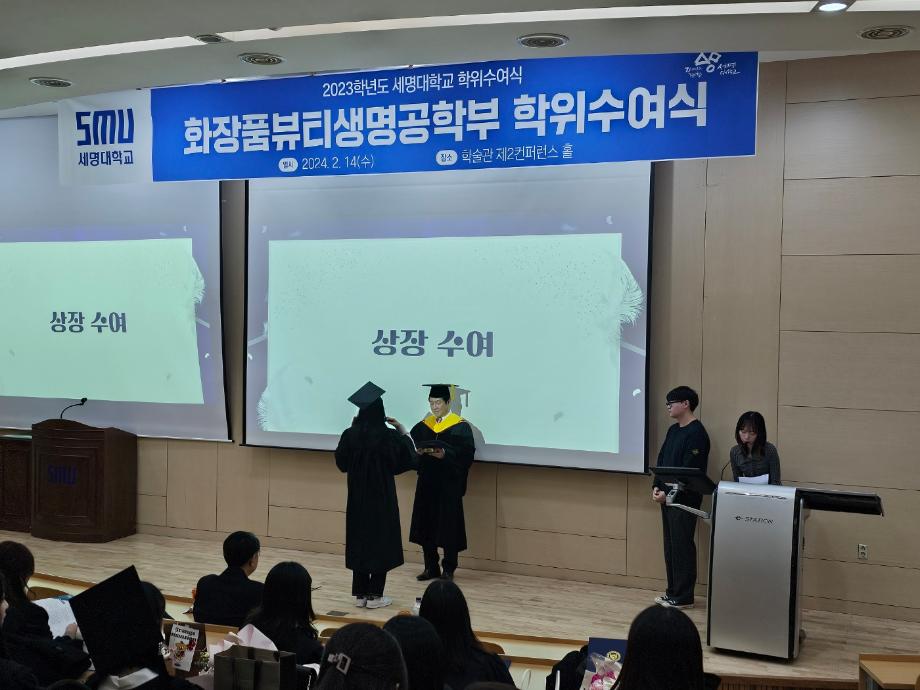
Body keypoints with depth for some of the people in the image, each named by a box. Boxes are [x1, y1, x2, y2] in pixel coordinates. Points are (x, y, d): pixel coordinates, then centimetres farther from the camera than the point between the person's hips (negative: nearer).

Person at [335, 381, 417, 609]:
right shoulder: (389, 436, -15)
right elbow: (408, 460, -4)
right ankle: (374, 595, 8)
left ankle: (359, 594, 16)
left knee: (359, 541, 12)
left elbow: (341, 462, 10)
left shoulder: (350, 434, -5)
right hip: (382, 498, -4)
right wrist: (403, 431, 1)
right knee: (381, 542, 6)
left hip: (357, 497, 4)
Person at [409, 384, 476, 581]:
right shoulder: (423, 425, 10)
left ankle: (448, 569, 14)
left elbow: (467, 454, -12)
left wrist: (445, 454, -24)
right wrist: (418, 451, -13)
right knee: (425, 525, 6)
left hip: (449, 484, -5)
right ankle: (431, 567, 20)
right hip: (426, 482, 5)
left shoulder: (460, 426, -5)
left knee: (448, 527, 0)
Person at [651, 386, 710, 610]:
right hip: (667, 497, 9)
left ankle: (683, 597, 7)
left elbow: (690, 471, -18)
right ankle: (672, 591, 23)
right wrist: (657, 487, 1)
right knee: (670, 545, 13)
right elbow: (661, 459, 14)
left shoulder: (696, 433, -14)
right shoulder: (673, 430, 13)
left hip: (684, 499, -9)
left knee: (682, 547, -2)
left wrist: (668, 492, -16)